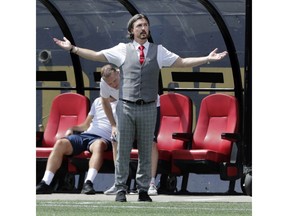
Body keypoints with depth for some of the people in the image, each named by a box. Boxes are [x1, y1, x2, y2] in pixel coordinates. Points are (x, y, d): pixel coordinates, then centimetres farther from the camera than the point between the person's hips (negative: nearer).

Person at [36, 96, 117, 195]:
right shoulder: (98, 101, 29)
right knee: (60, 143, -24)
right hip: (85, 135, 4)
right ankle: (45, 184, -29)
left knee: (99, 144, -42)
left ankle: (88, 183, -54)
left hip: (103, 138, -4)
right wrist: (72, 128, 14)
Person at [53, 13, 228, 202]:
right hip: (126, 107, -1)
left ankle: (143, 190, 14)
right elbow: (95, 55, 4)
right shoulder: (123, 50, 5)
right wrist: (72, 48, -3)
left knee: (146, 152, 6)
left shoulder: (159, 51, 9)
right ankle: (121, 189, 7)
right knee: (123, 151, 1)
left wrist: (208, 59, 0)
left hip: (148, 108, 1)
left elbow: (182, 62, 8)